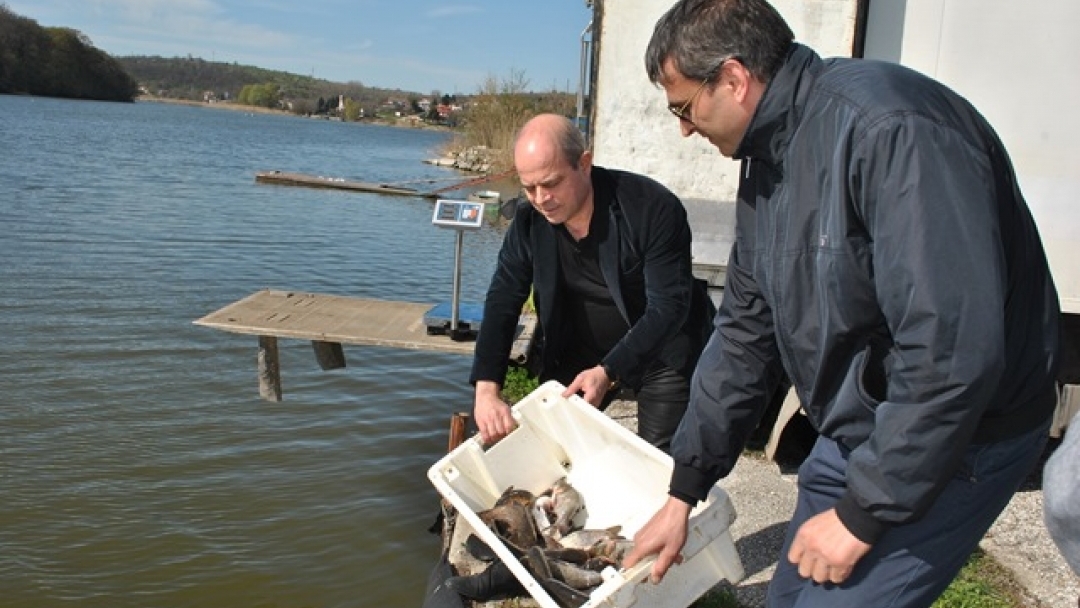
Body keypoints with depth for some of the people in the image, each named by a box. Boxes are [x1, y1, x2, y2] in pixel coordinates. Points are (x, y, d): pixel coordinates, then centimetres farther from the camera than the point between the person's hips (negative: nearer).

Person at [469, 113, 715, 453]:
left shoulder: (652, 208, -25)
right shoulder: (529, 223, -11)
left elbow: (669, 305, -25)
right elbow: (502, 304, -13)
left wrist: (609, 372, -35)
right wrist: (487, 389, -27)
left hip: (661, 351, -4)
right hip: (579, 352, 4)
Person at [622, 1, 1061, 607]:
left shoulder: (890, 128, -27)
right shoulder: (769, 156, 3)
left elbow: (952, 351, -31)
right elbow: (746, 332, 8)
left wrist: (862, 513, -21)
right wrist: (683, 493, 9)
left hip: (953, 440, -8)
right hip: (852, 434, 8)